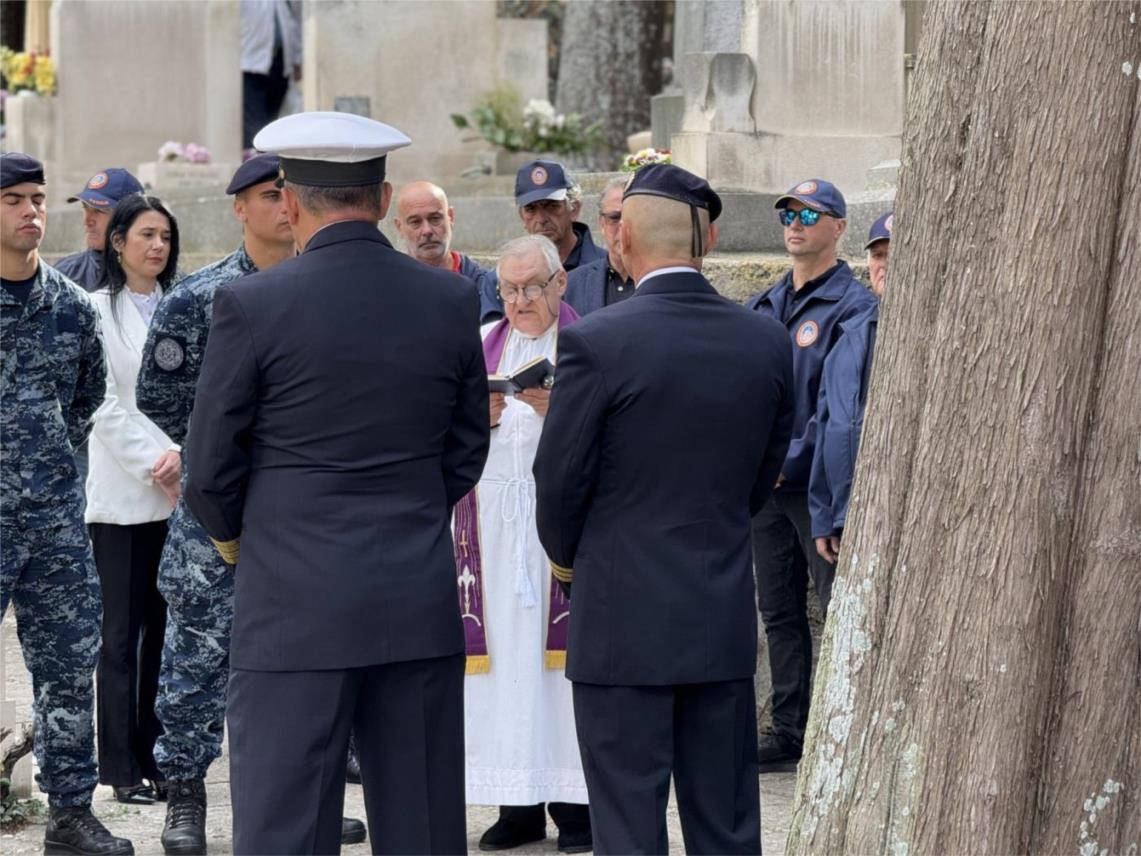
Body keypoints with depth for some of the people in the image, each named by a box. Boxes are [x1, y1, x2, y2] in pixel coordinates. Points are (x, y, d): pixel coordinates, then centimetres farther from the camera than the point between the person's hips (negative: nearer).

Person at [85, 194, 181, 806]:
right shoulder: (99, 309, -1)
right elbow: (103, 405, -6)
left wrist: (182, 456, -10)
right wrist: (154, 463, -12)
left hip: (176, 493, 4)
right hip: (122, 493, -4)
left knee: (164, 629, 6)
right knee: (123, 632, -2)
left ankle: (158, 757, 12)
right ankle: (123, 768, 0)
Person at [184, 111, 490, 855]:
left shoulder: (252, 304, -9)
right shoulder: (452, 301, 3)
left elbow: (211, 465, -3)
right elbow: (466, 450, 11)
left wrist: (234, 534, 17)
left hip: (297, 605, -4)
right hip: (421, 606, 4)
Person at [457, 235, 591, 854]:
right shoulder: (480, 345, 13)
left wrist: (559, 410, -21)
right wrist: (480, 418, -12)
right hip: (492, 523, 3)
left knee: (560, 650, -5)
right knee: (504, 653, 1)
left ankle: (574, 803, -1)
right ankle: (519, 803, 5)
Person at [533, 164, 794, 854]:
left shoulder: (596, 344, -15)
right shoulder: (768, 343, 0)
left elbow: (560, 480, -8)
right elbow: (764, 475, 9)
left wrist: (567, 557, 12)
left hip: (624, 618, -4)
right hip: (725, 617, 5)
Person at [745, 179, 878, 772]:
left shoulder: (851, 305, -7)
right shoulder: (765, 306, 15)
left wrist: (793, 459, -18)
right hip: (767, 480, 7)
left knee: (842, 609, -5)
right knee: (779, 610, 11)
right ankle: (789, 731, 18)